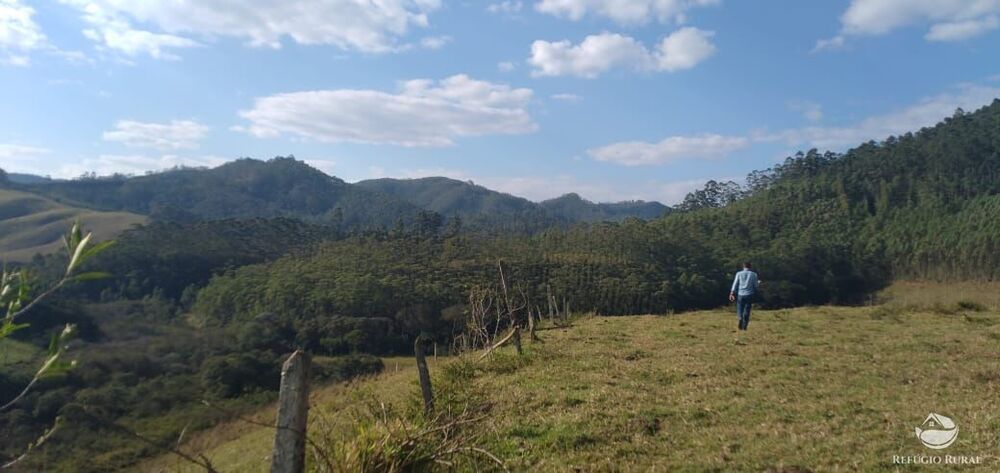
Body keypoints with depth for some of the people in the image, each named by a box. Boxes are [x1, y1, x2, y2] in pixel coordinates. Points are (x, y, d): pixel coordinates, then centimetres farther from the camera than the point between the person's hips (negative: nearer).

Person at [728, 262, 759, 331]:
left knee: (740, 310, 7)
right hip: (749, 295, 0)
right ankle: (744, 326, 2)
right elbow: (755, 285, 6)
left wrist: (732, 293, 1)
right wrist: (759, 282, 28)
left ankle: (741, 318, -24)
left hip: (740, 294, 0)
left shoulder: (739, 274, 3)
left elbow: (735, 284, 0)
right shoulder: (753, 274, 2)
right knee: (747, 311, 7)